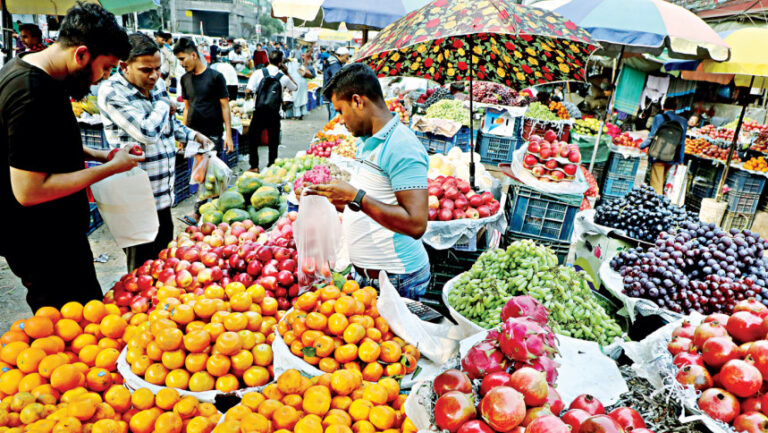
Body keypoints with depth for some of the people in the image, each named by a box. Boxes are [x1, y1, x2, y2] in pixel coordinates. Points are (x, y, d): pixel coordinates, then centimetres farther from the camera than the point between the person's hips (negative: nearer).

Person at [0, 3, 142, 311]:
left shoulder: (41, 76, 6)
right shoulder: (31, 95, -27)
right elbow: (29, 191, -28)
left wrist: (99, 155, 6)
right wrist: (110, 168, -21)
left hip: (57, 236, 10)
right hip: (43, 248, -10)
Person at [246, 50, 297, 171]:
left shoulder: (258, 73, -5)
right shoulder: (284, 77, -1)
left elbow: (248, 90, -10)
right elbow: (295, 88, 18)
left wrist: (248, 95, 11)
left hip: (259, 112, -1)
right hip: (274, 114, 1)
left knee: (253, 139, 11)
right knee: (273, 141, 12)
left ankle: (254, 166, 9)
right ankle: (271, 166, 16)